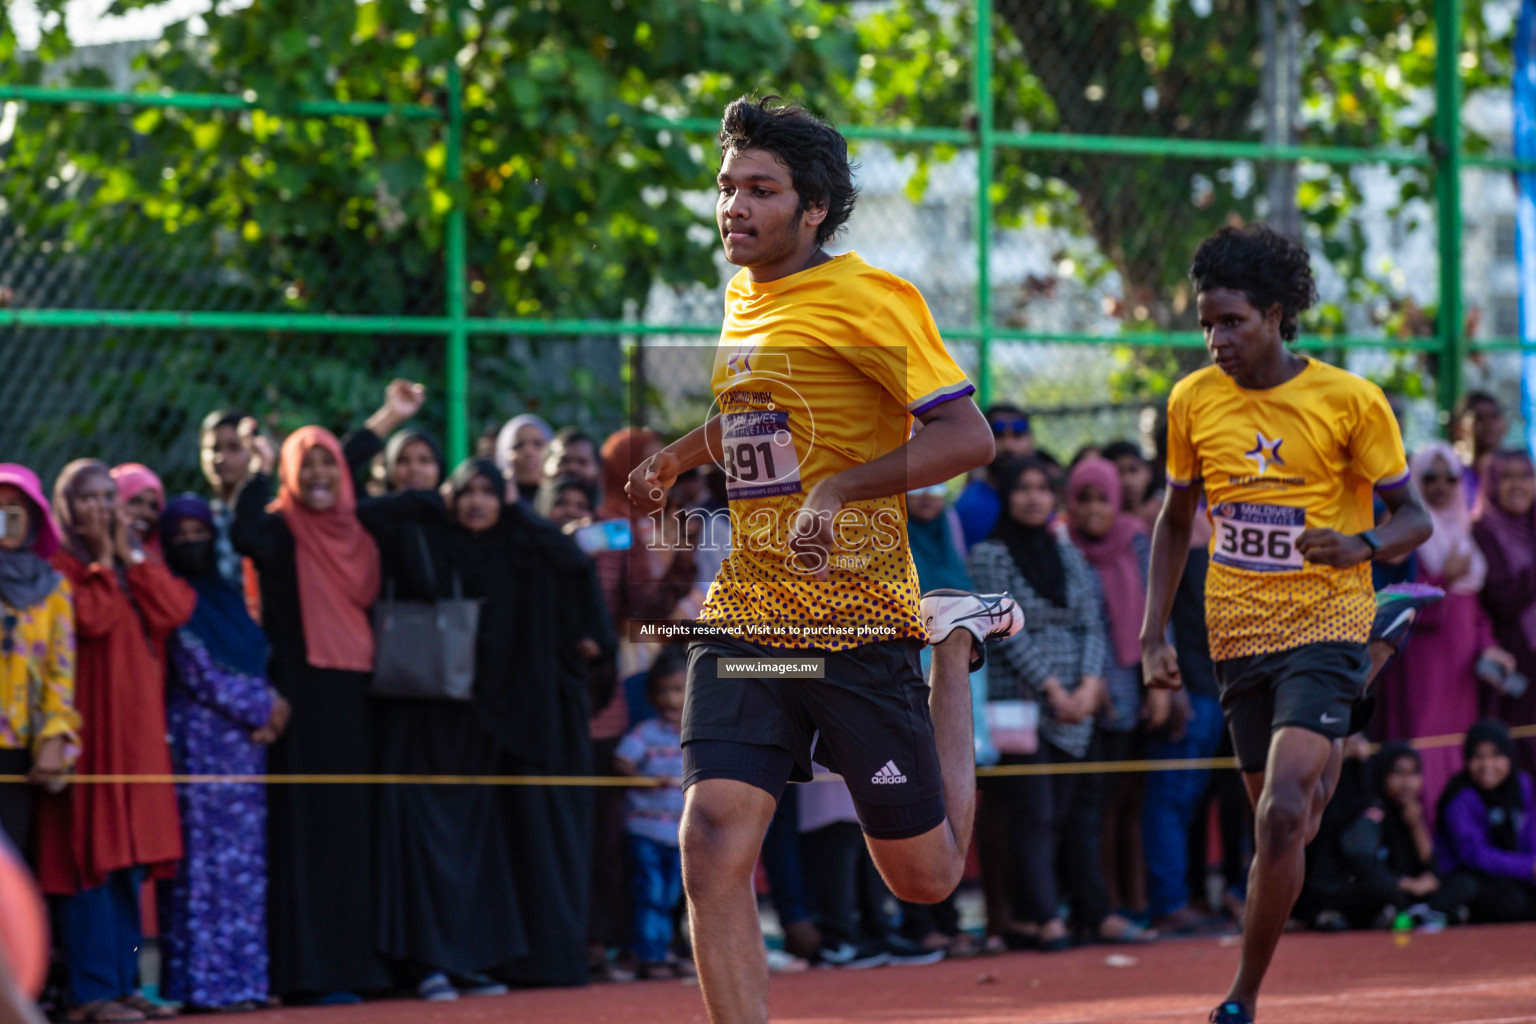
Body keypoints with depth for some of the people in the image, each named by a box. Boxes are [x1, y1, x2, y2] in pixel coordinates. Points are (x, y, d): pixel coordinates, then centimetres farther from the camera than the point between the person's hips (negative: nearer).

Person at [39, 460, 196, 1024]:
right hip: (87, 721, -7)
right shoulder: (59, 565, -3)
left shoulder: (138, 564, 18)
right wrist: (102, 559, -9)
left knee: (130, 861, 8)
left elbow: (172, 612, 1)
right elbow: (90, 618, -19)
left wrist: (129, 554, 0)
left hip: (138, 722, 7)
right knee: (90, 856, -9)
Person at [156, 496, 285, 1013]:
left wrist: (265, 714, 1)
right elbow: (198, 674, -9)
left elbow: (258, 664, 19)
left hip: (245, 742, 7)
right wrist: (263, 706, -5)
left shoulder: (228, 598, 18)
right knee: (203, 862, -8)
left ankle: (242, 978, 7)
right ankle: (203, 983, -8)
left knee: (246, 867, 5)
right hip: (198, 744, -7)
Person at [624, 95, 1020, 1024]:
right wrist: (676, 458, 34)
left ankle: (956, 642, 31)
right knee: (714, 852, -15)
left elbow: (968, 434, -17)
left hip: (858, 624, -5)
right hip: (744, 620, 5)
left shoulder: (869, 299, -10)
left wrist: (839, 492, -24)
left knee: (924, 876, 8)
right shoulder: (744, 299, 12)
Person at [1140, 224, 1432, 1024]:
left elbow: (1414, 517, -2)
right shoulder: (1192, 402, 3)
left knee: (1281, 816, -18)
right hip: (1238, 635, 4)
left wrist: (1360, 546, -23)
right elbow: (1175, 522, 16)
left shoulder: (1350, 401, -7)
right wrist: (1153, 634, 9)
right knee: (1275, 817, 9)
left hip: (1325, 627, -4)